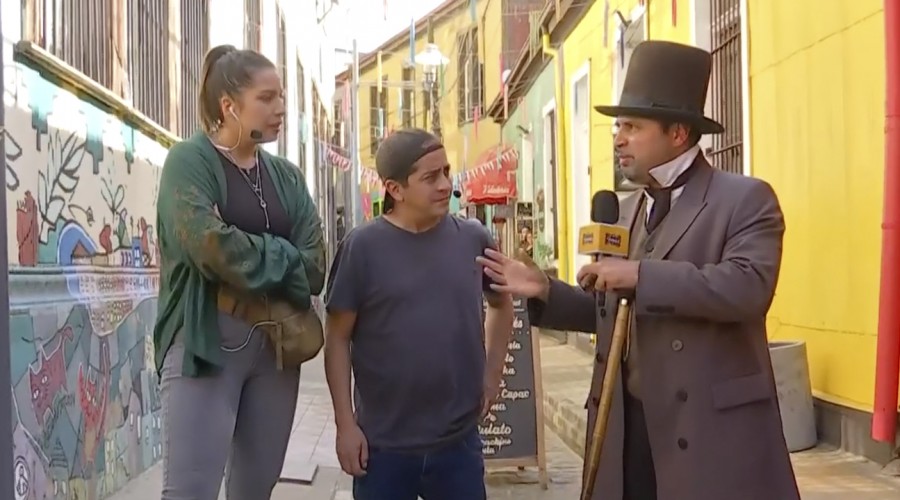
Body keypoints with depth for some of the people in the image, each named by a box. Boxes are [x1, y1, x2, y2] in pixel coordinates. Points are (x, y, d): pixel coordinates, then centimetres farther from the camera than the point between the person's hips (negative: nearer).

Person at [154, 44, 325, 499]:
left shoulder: (286, 176, 12)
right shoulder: (190, 161, -3)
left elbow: (313, 267, 1)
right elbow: (210, 245, -19)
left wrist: (247, 268, -12)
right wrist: (281, 258, -6)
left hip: (276, 346, 6)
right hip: (206, 343, -5)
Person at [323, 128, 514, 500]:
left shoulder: (473, 239, 0)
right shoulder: (363, 247, -9)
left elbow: (501, 303, 17)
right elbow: (338, 338, -5)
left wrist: (492, 372, 9)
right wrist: (345, 424, -7)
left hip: (459, 440, 3)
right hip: (384, 444, -2)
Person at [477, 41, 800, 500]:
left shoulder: (745, 199, -7)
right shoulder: (626, 212, 15)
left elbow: (748, 287, -24)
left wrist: (641, 275, -26)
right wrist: (544, 292, 4)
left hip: (714, 429, -6)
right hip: (628, 424, 7)